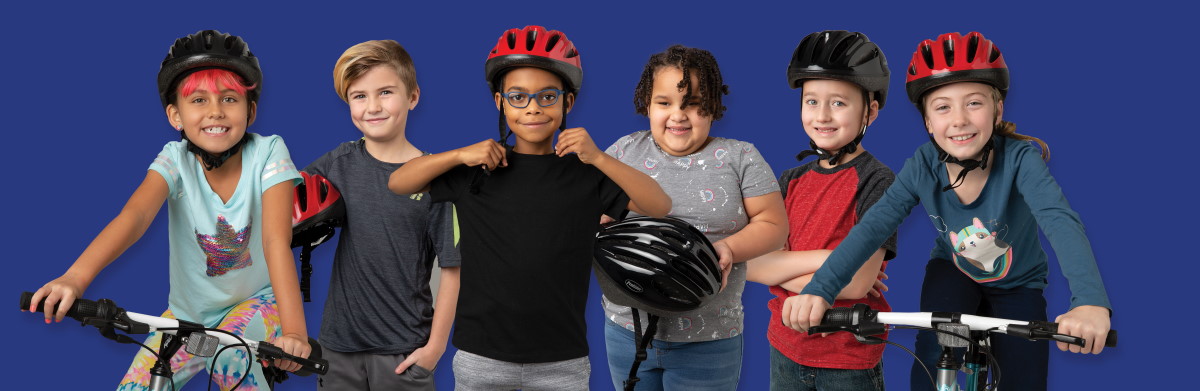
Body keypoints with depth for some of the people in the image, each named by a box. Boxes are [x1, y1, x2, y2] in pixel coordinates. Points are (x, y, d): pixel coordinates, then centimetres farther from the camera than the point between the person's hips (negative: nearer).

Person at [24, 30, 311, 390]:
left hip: (258, 300, -3)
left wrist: (293, 331, -46)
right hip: (190, 310, 3)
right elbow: (135, 215, -33)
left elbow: (277, 240, -31)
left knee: (231, 358, -33)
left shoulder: (268, 154, -20)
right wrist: (75, 278, -52)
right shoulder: (175, 160, -16)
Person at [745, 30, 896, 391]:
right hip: (786, 347, 5)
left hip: (849, 360, -5)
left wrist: (779, 271, -11)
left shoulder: (877, 181, -11)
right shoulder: (792, 181, 5)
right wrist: (820, 259, -20)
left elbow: (858, 281, -20)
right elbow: (751, 264, -6)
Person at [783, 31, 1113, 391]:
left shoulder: (1019, 159, -31)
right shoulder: (923, 167, -23)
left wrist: (1090, 302, -65)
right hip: (954, 274, 0)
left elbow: (1061, 222, -46)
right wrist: (819, 291, -48)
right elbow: (873, 227, -31)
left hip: (1017, 285, 0)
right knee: (932, 355, -27)